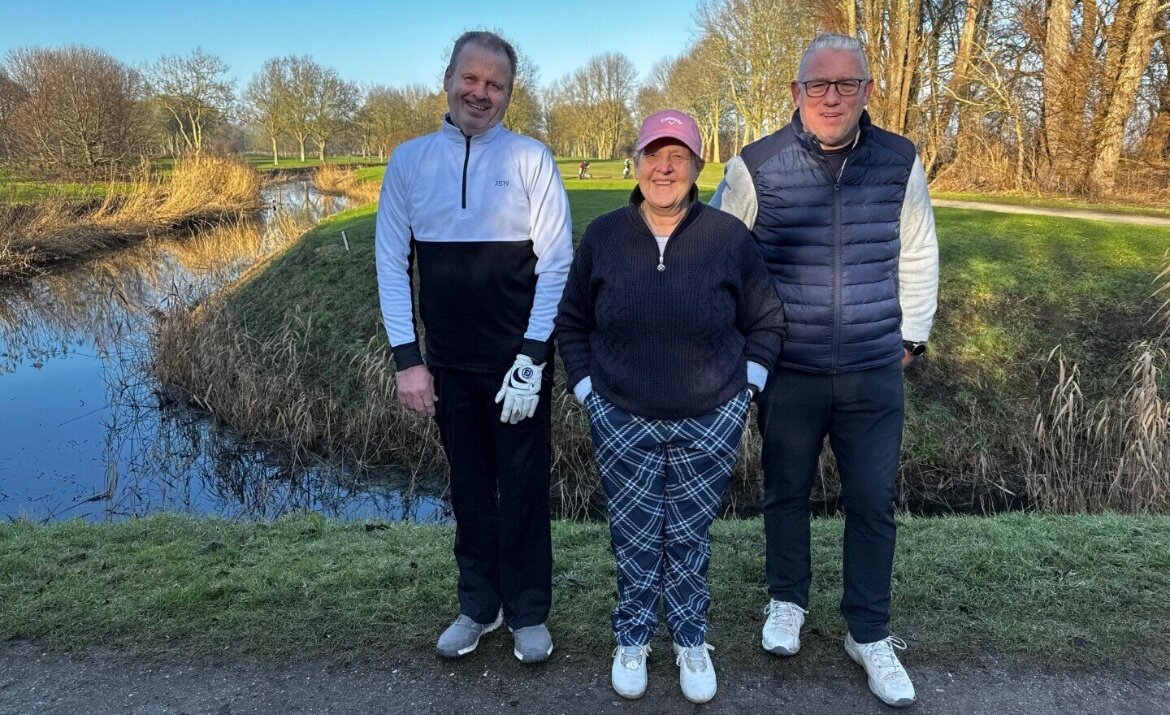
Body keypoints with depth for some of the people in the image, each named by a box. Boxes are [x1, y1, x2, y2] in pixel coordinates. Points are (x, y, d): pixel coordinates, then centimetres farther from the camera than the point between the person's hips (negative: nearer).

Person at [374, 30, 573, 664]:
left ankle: (527, 613, 26)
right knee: (469, 487, 15)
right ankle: (478, 606, 32)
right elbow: (392, 263, 4)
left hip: (518, 361, -2)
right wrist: (407, 359, -2)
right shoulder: (409, 160, 3)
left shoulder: (530, 159, -4)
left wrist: (532, 357, -12)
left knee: (523, 489, 8)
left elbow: (556, 263, -7)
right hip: (448, 364, 3)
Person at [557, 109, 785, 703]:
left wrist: (746, 384, 1)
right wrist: (585, 387, 2)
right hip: (622, 421, 1)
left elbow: (765, 320, 6)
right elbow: (571, 321, 8)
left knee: (690, 539, 11)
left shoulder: (729, 236, -6)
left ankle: (691, 643, 34)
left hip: (710, 422, 0)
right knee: (634, 538, 10)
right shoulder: (602, 236, -3)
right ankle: (632, 639, 34)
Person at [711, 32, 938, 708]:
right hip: (787, 372, -1)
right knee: (787, 492, 14)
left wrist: (912, 336, 13)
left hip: (875, 374, 2)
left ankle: (870, 634, 27)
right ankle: (788, 601, 38)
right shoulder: (756, 166, -8)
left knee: (874, 502, 8)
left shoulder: (901, 162, -2)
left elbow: (917, 256, 11)